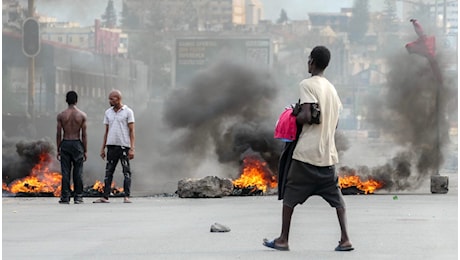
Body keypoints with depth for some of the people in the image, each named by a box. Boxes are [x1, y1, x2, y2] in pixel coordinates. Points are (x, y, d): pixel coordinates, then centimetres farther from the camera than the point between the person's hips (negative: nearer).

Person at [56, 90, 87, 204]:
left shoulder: (61, 115, -1)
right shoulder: (82, 115, -2)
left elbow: (59, 134, -1)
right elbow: (84, 135, -2)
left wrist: (58, 150, 6)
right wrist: (85, 151, 4)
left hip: (65, 144, 0)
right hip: (77, 143, 0)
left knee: (65, 172, 2)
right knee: (78, 171, 5)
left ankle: (65, 197, 1)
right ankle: (78, 197, 6)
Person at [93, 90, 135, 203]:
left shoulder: (128, 112, -1)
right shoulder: (108, 112, 13)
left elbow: (131, 131, -3)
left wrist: (132, 148, -12)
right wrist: (103, 148, 12)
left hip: (124, 146, -4)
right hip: (111, 145, 5)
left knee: (126, 172, -4)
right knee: (108, 172, 3)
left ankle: (127, 196, -3)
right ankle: (105, 197, 3)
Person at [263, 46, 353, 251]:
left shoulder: (307, 84, -9)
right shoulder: (332, 89, 14)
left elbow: (307, 116, -18)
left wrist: (294, 117, 0)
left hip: (307, 152, -6)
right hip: (328, 152, 6)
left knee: (289, 195, 5)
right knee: (336, 197, 8)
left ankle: (283, 240, 8)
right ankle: (345, 239, -2)